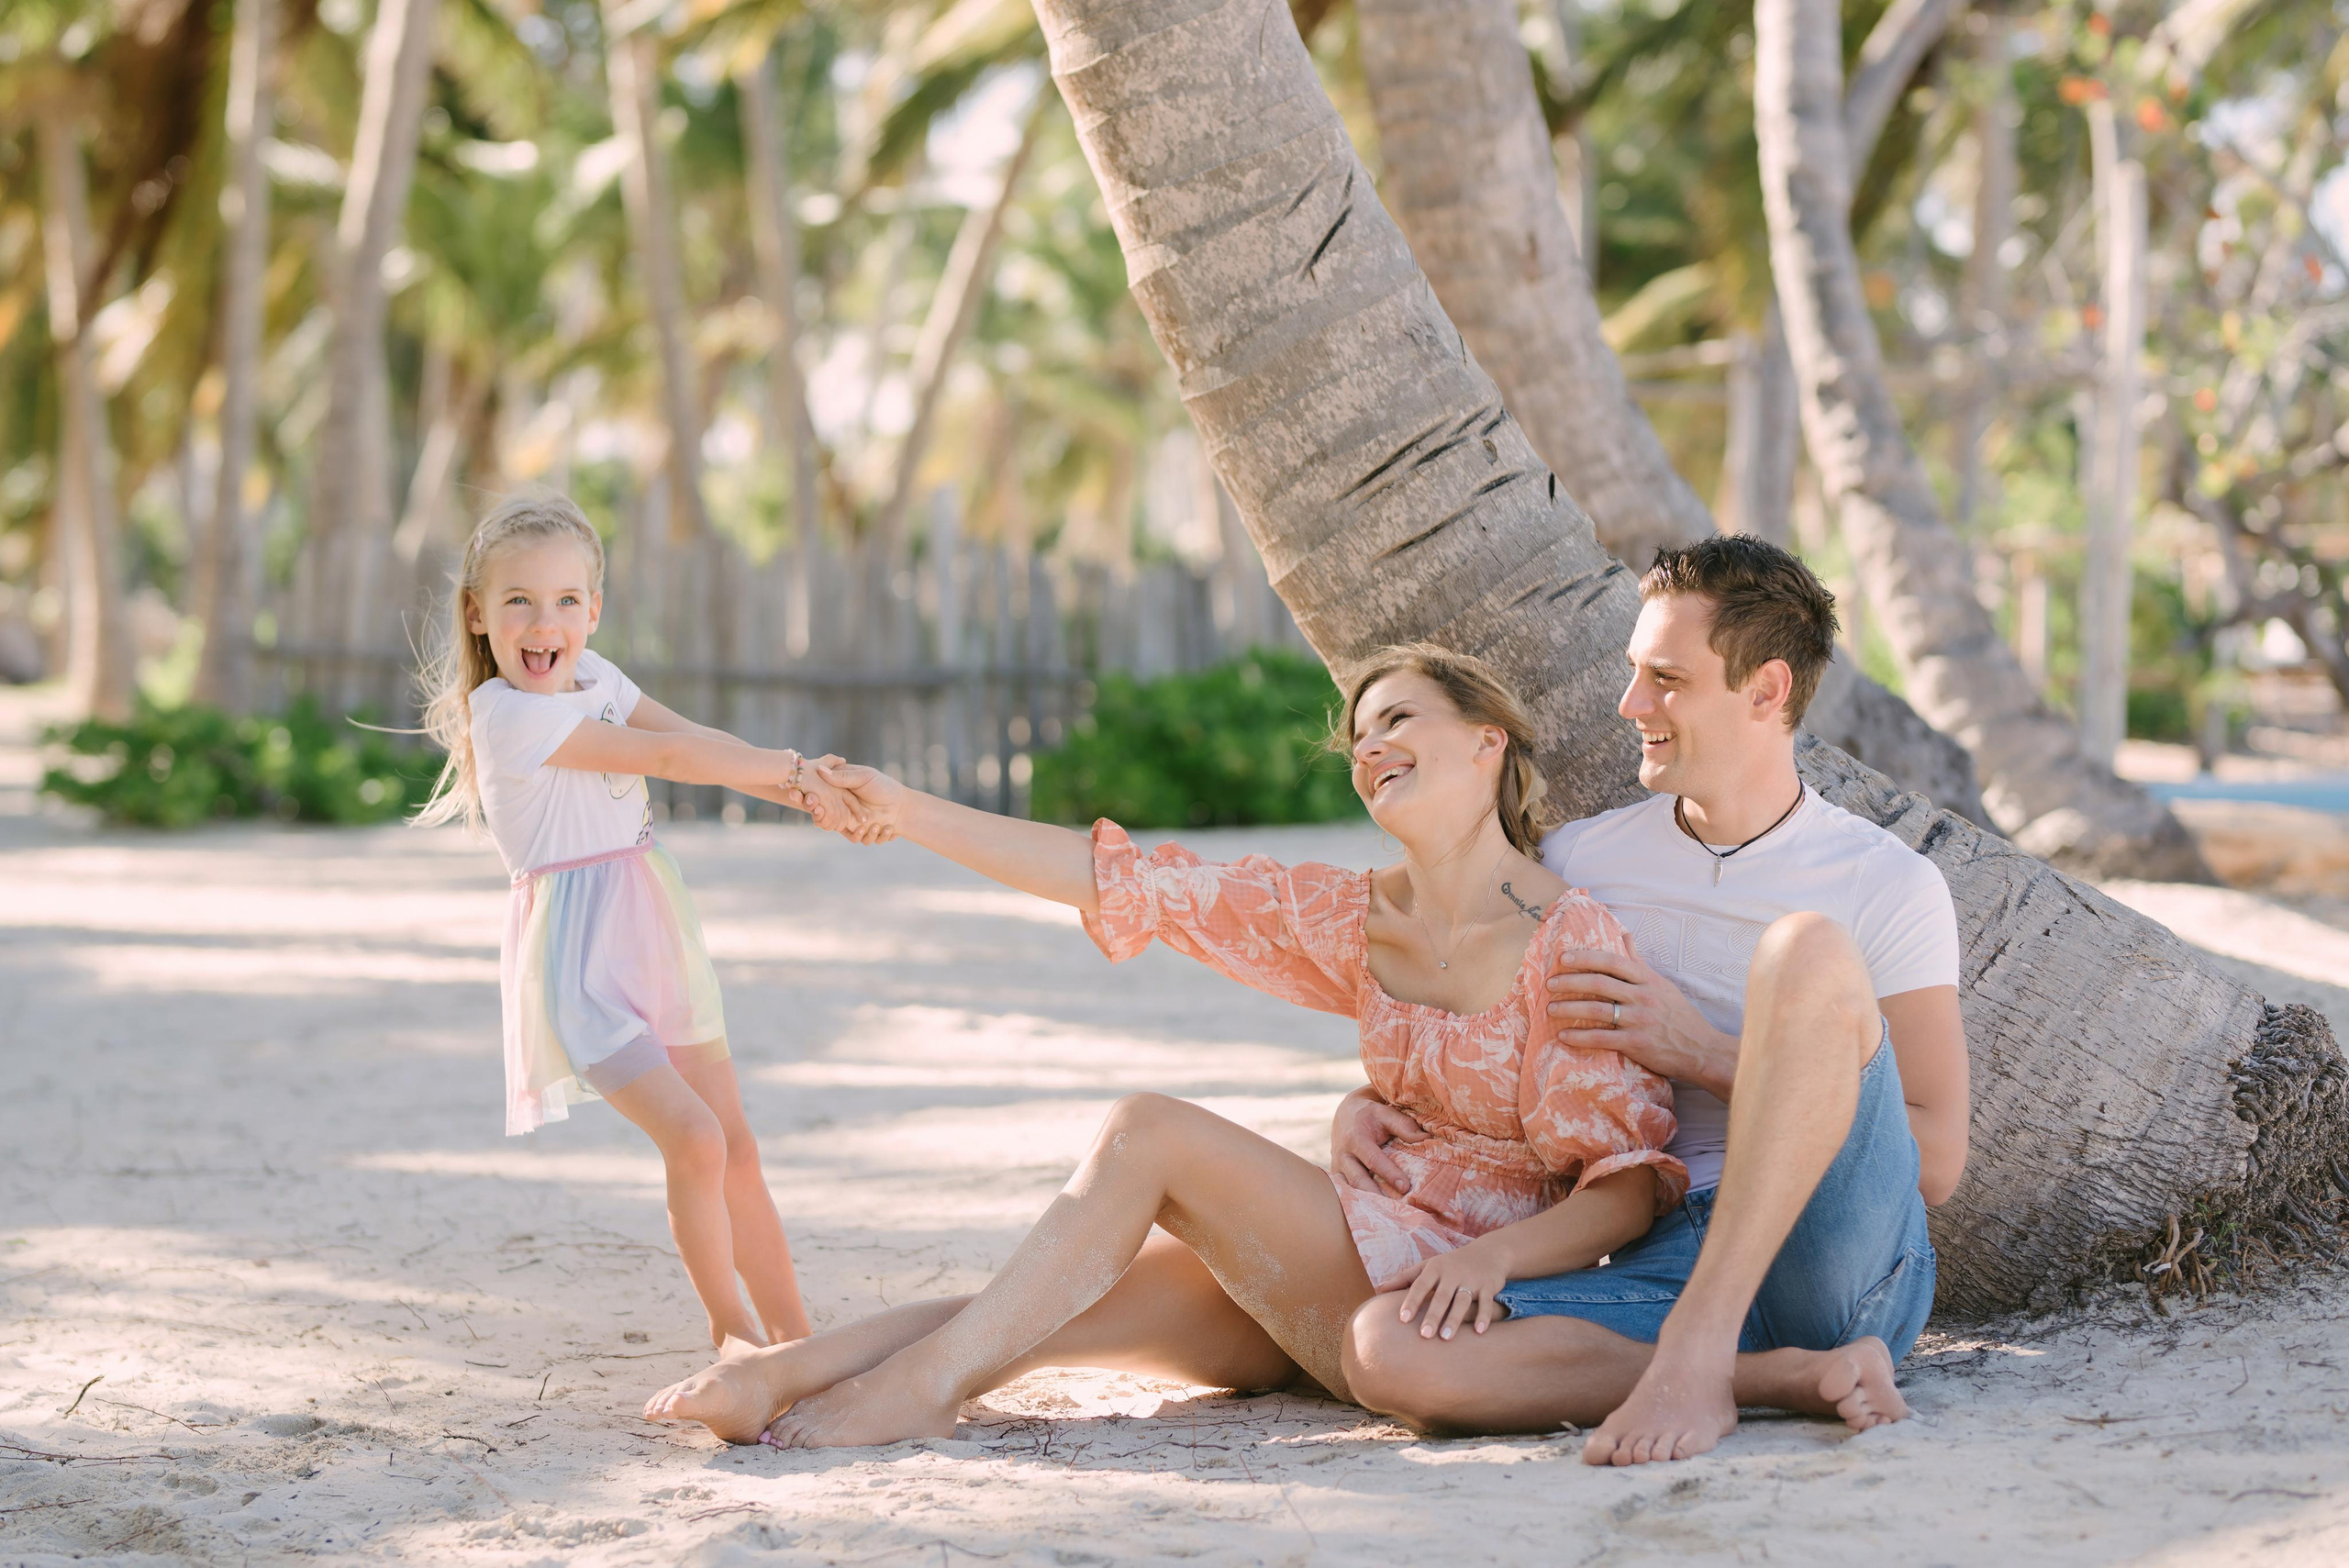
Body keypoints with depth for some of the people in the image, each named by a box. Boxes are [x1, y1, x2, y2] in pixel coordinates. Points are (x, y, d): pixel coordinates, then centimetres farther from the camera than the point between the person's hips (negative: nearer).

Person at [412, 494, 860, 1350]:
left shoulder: (593, 677, 8)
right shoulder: (509, 711, -17)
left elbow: (703, 743, -1)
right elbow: (666, 755, -18)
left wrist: (801, 792, -16)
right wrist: (791, 768, -13)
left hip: (654, 940, 8)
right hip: (579, 954, -8)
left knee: (736, 1152, 11)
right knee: (693, 1139, -18)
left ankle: (792, 1335, 21)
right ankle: (733, 1330, -1)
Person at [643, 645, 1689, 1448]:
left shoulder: (1571, 941, -9)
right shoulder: (1358, 922, 11)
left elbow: (1630, 1187, -11)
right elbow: (1122, 882, 7)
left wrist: (1485, 1255, -29)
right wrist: (907, 813, 3)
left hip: (1451, 1301, -7)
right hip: (1335, 1291, 7)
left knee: (1147, 1131, -19)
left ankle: (927, 1382, -20)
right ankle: (769, 1376, -24)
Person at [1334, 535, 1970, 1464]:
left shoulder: (1886, 884, 4)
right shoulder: (1578, 864, 15)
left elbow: (1933, 1160, -3)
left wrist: (1705, 1054, -9)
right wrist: (1368, 1103, 4)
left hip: (1837, 1263, -3)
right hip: (1661, 1267, 3)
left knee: (1808, 947, -28)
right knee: (1383, 1350, -26)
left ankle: (1693, 1355, -34)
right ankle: (1784, 1378, -28)